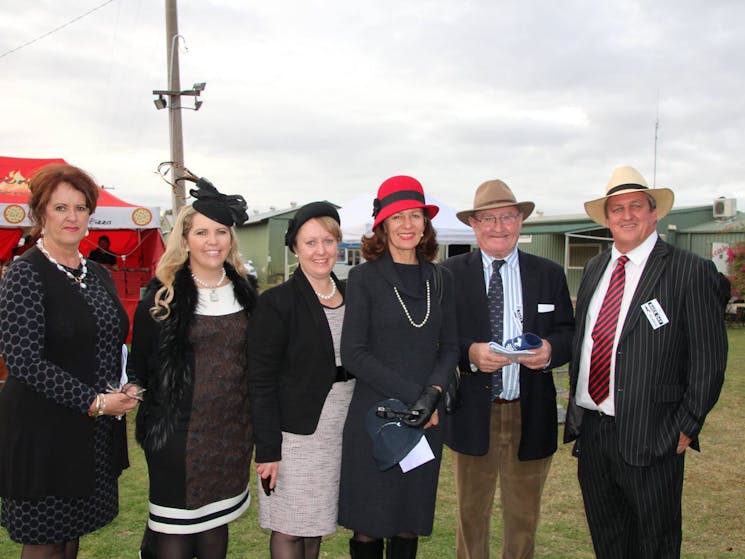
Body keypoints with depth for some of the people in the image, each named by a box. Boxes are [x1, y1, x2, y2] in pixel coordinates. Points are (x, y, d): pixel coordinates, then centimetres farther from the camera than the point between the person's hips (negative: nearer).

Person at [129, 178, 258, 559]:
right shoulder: (163, 295, -6)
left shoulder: (244, 291, 6)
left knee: (217, 521, 17)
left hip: (233, 429, 4)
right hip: (179, 431, -4)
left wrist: (255, 421, 11)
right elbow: (141, 366, -3)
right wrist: (152, 415, -7)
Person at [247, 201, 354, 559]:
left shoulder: (351, 295, 7)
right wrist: (268, 449, -15)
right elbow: (261, 382, -12)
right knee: (289, 528, 5)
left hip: (342, 429, 5)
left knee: (315, 523, 17)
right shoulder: (277, 302, -11)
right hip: (296, 431, -5)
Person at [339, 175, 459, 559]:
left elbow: (449, 348, 9)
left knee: (409, 526, 13)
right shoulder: (364, 277, -5)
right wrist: (411, 395, -14)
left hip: (426, 421, 4)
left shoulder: (440, 280, 8)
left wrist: (433, 391, -9)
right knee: (369, 526, 6)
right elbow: (353, 354, -10)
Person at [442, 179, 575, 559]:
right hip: (472, 415, -1)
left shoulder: (550, 274, 5)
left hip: (530, 416, 2)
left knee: (523, 517, 17)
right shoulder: (451, 273, -1)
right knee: (471, 516, 15)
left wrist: (550, 350, -19)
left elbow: (568, 333, 4)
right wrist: (470, 353, -24)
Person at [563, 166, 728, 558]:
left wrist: (687, 427, -11)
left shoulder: (692, 271, -9)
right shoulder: (594, 269, 10)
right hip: (589, 431, 6)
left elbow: (709, 358, -9)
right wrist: (575, 404, 12)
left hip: (649, 437, -5)